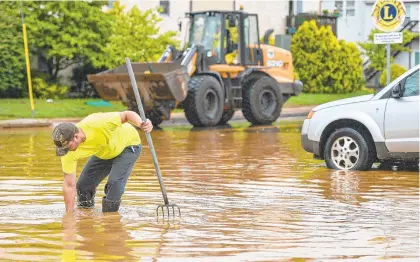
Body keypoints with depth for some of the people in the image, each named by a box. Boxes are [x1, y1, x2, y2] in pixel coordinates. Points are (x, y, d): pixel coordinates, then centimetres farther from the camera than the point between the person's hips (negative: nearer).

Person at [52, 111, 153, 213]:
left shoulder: (98, 124, -41)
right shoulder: (68, 152, -26)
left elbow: (127, 114, -29)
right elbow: (69, 185, -19)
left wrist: (141, 124, -50)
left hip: (128, 144, -5)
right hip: (103, 153, 5)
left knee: (114, 183, -23)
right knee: (83, 185, -2)